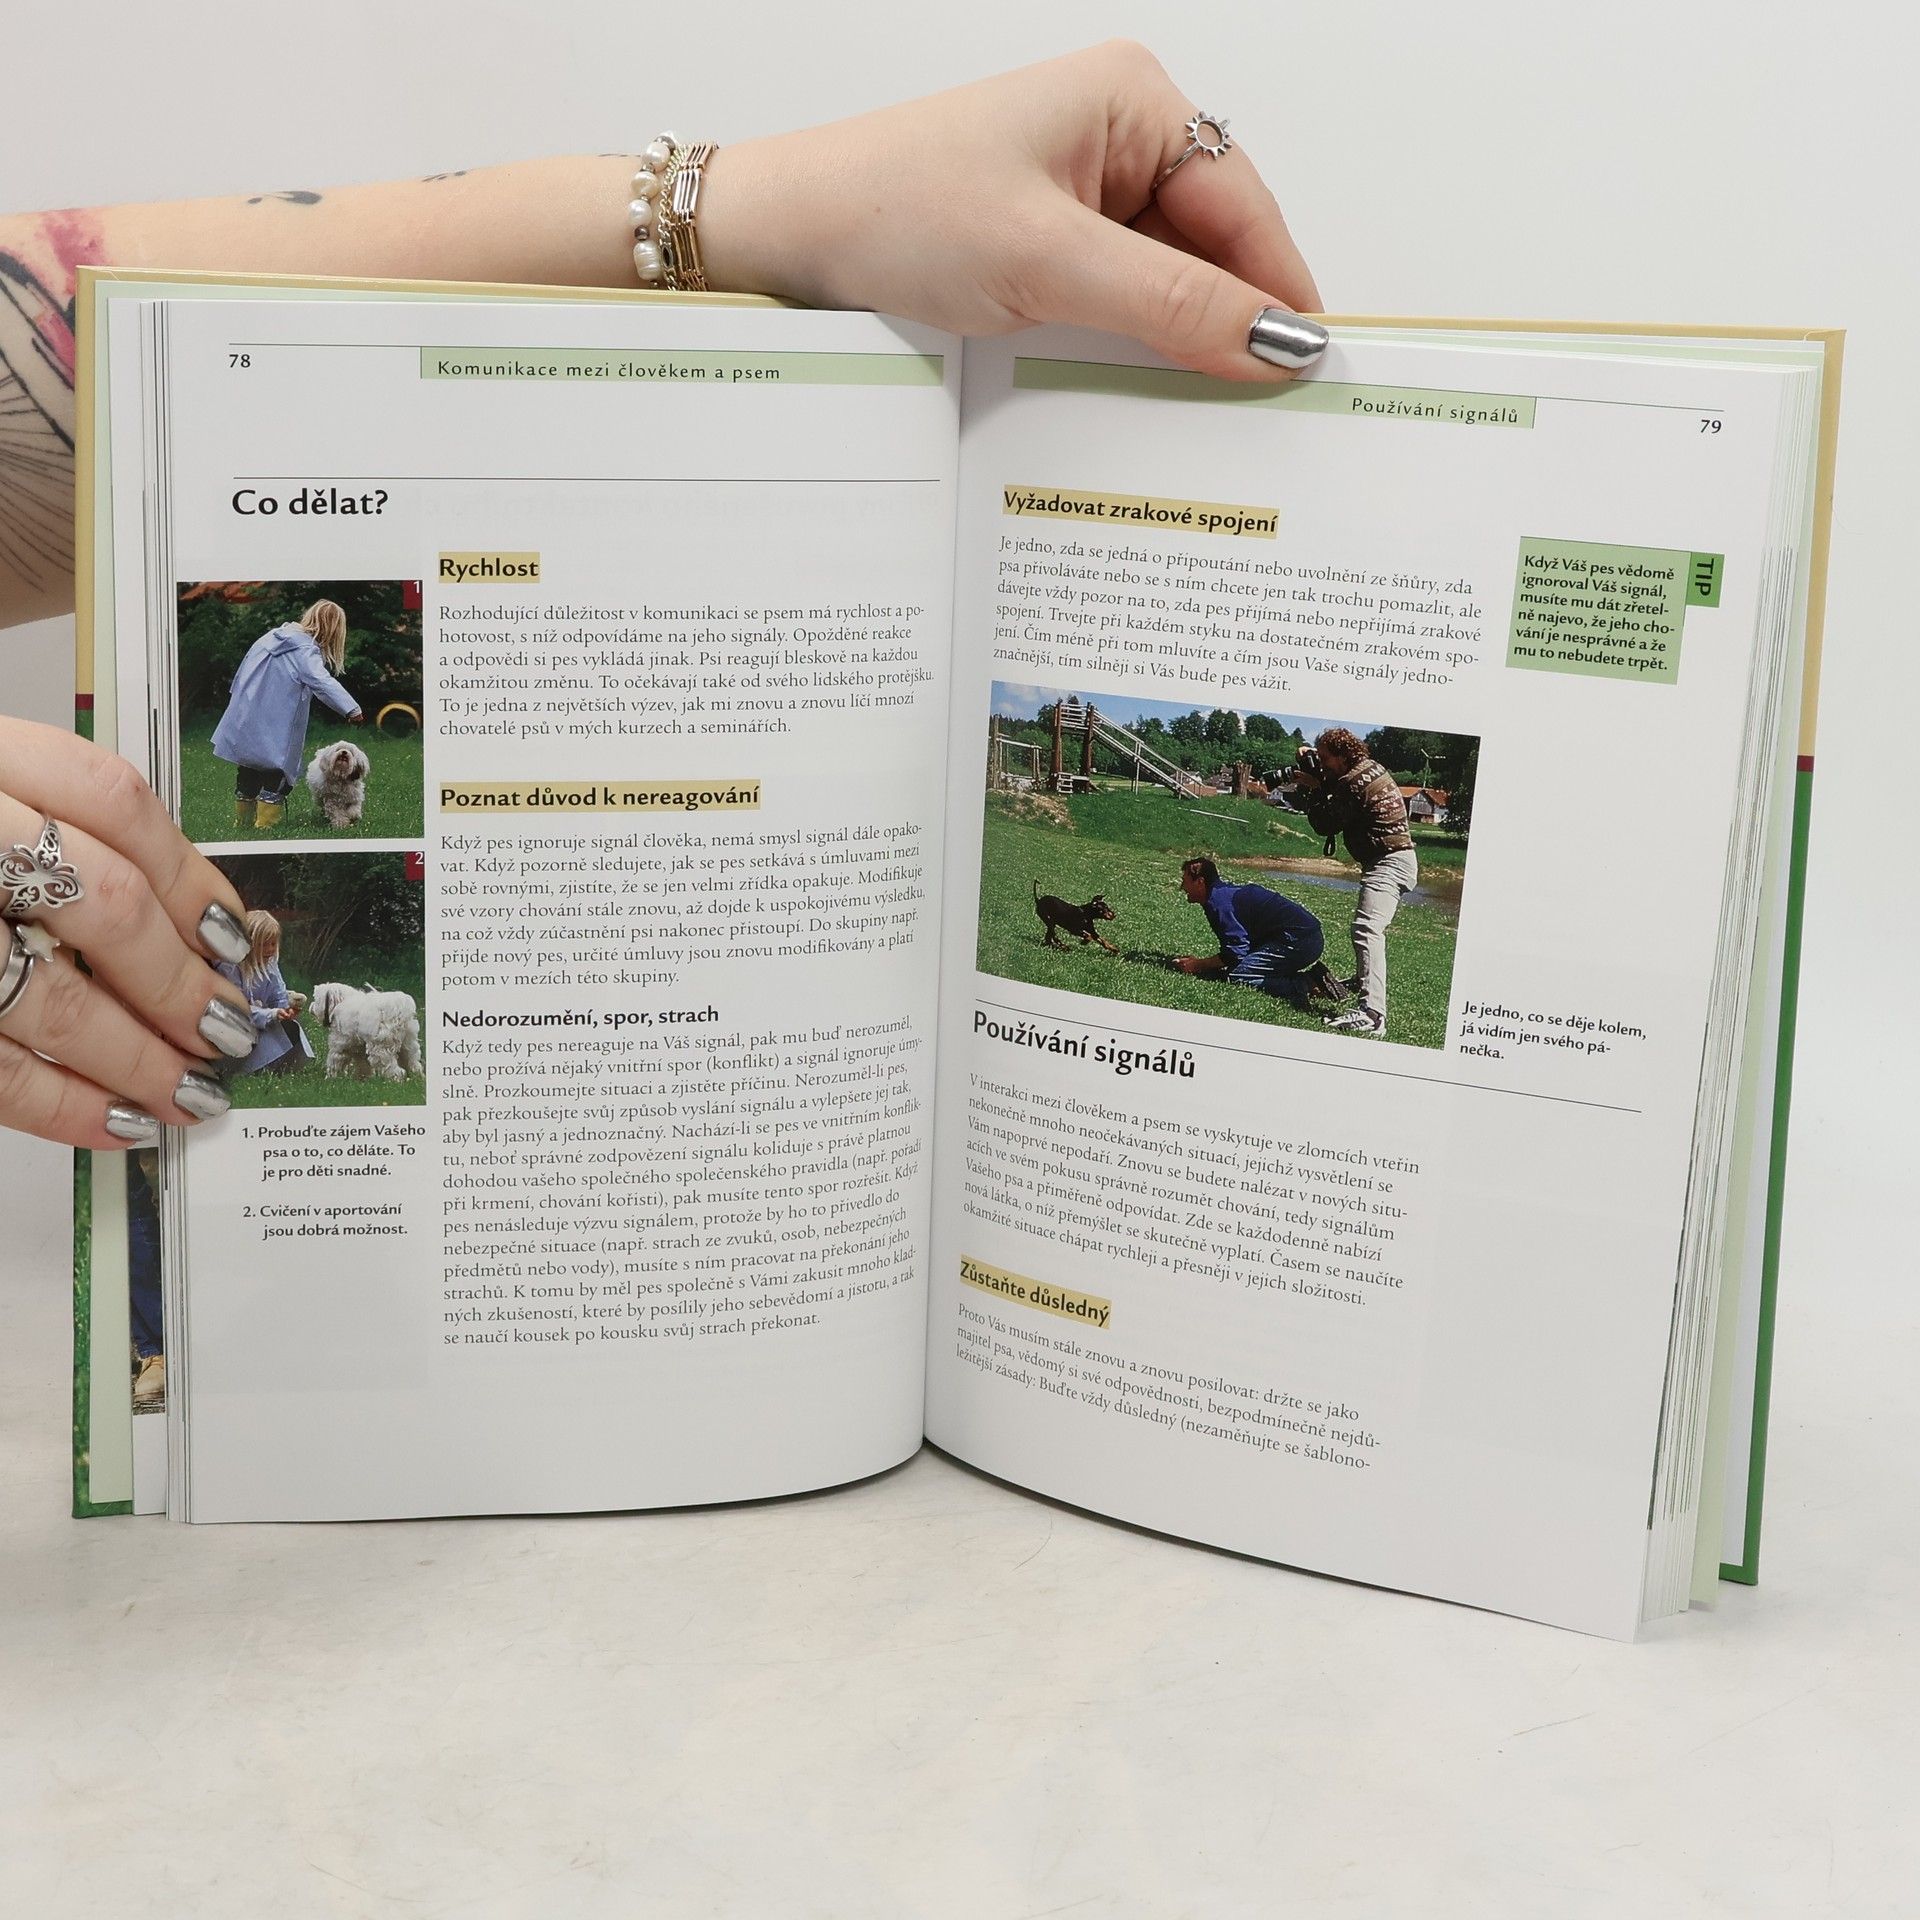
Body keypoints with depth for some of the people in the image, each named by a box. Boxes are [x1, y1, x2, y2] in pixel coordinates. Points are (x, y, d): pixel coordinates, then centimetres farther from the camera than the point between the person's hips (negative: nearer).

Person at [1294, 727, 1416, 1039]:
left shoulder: (1354, 784, -19)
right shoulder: (1371, 766, 11)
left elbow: (1325, 824, -12)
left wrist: (1315, 788, -1)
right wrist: (1321, 783, 9)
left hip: (1388, 862, -11)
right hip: (1398, 858, 11)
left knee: (1366, 929, -26)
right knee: (1371, 925, 32)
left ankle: (1371, 1015, -41)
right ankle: (1363, 981, 56)